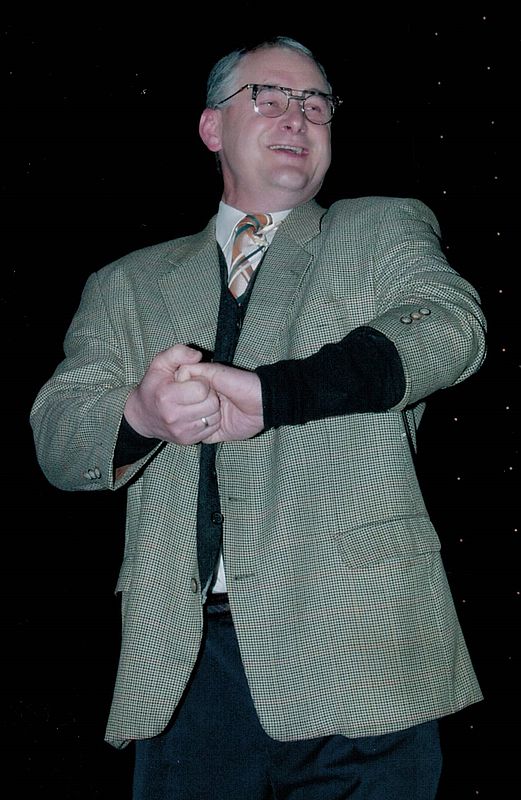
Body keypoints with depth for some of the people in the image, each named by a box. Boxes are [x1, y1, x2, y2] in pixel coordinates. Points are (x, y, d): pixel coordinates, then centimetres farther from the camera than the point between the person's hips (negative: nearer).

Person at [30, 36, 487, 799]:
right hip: (182, 666, 2)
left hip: (355, 654, -1)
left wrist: (266, 394, -20)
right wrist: (142, 414, -20)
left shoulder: (385, 231, 13)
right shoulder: (128, 286, 17)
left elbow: (452, 324, -7)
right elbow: (57, 436, 5)